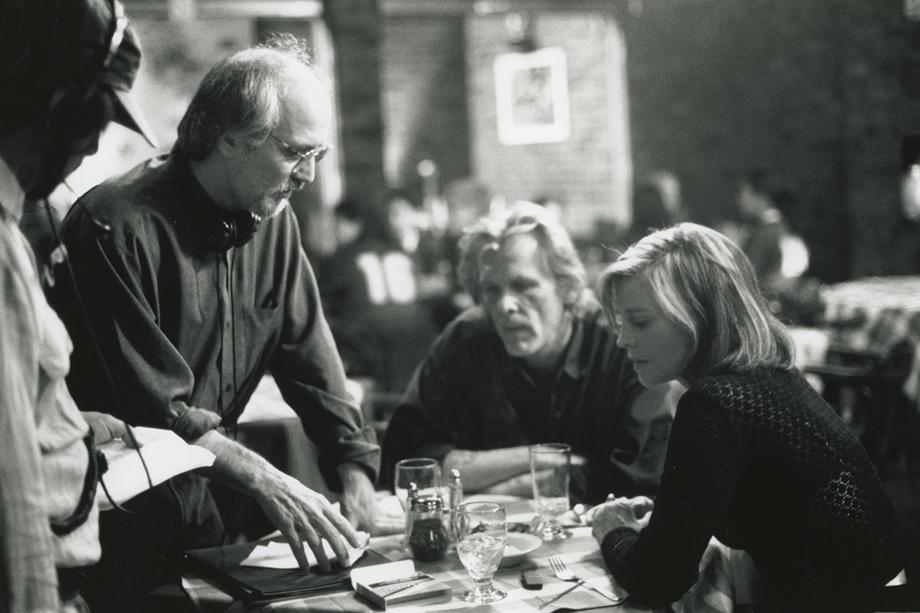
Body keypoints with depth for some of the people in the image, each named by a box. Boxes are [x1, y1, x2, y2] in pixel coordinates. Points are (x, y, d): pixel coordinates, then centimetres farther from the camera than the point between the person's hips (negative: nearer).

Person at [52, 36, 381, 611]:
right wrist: (264, 480, -29)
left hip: (191, 500, 7)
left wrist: (356, 471, -10)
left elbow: (310, 356, 2)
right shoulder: (120, 227, -23)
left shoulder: (272, 218, 1)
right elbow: (148, 406, -26)